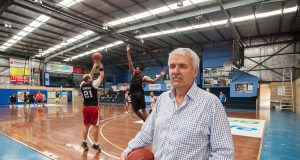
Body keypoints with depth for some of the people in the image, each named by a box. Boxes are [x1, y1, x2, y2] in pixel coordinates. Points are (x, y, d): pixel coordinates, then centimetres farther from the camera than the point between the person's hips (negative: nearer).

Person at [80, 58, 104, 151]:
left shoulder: (82, 85, 3)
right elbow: (102, 76, -4)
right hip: (94, 107, -6)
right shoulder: (93, 84, -12)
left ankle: (84, 142, 22)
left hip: (85, 108, 6)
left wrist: (94, 66, 20)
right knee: (95, 126, 2)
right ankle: (95, 144, 6)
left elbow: (89, 76, 16)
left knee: (86, 126, 16)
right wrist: (101, 66, 7)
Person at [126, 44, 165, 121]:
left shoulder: (143, 77, 0)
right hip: (133, 95, 5)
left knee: (143, 109, -5)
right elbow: (130, 63, 4)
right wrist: (128, 52, -1)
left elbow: (153, 81, -6)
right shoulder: (133, 74, 9)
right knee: (135, 110, 11)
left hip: (139, 94, -5)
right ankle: (145, 121, 28)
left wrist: (160, 76, -15)